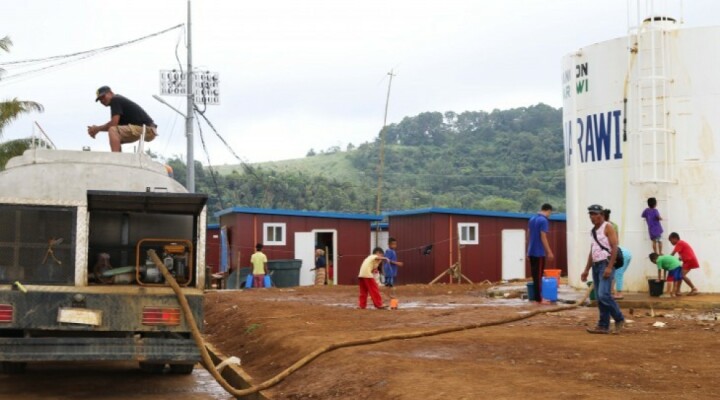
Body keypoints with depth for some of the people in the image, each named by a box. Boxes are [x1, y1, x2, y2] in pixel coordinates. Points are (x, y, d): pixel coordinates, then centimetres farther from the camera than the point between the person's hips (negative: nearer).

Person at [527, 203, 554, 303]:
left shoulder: (532, 219, 12)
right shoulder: (544, 221, -14)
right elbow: (543, 238, -18)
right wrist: (549, 252, -15)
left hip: (531, 251, 8)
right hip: (539, 252, -8)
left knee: (534, 275, 12)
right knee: (538, 276, -4)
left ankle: (536, 297, 17)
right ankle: (538, 299, -2)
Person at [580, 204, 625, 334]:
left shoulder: (608, 227, -6)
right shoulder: (593, 231, 18)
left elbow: (614, 248, -14)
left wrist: (609, 267, -22)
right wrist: (586, 270, 19)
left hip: (606, 265, -8)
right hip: (596, 265, 8)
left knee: (604, 295, -18)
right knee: (599, 298, 6)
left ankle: (619, 319, -3)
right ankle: (603, 326, 8)